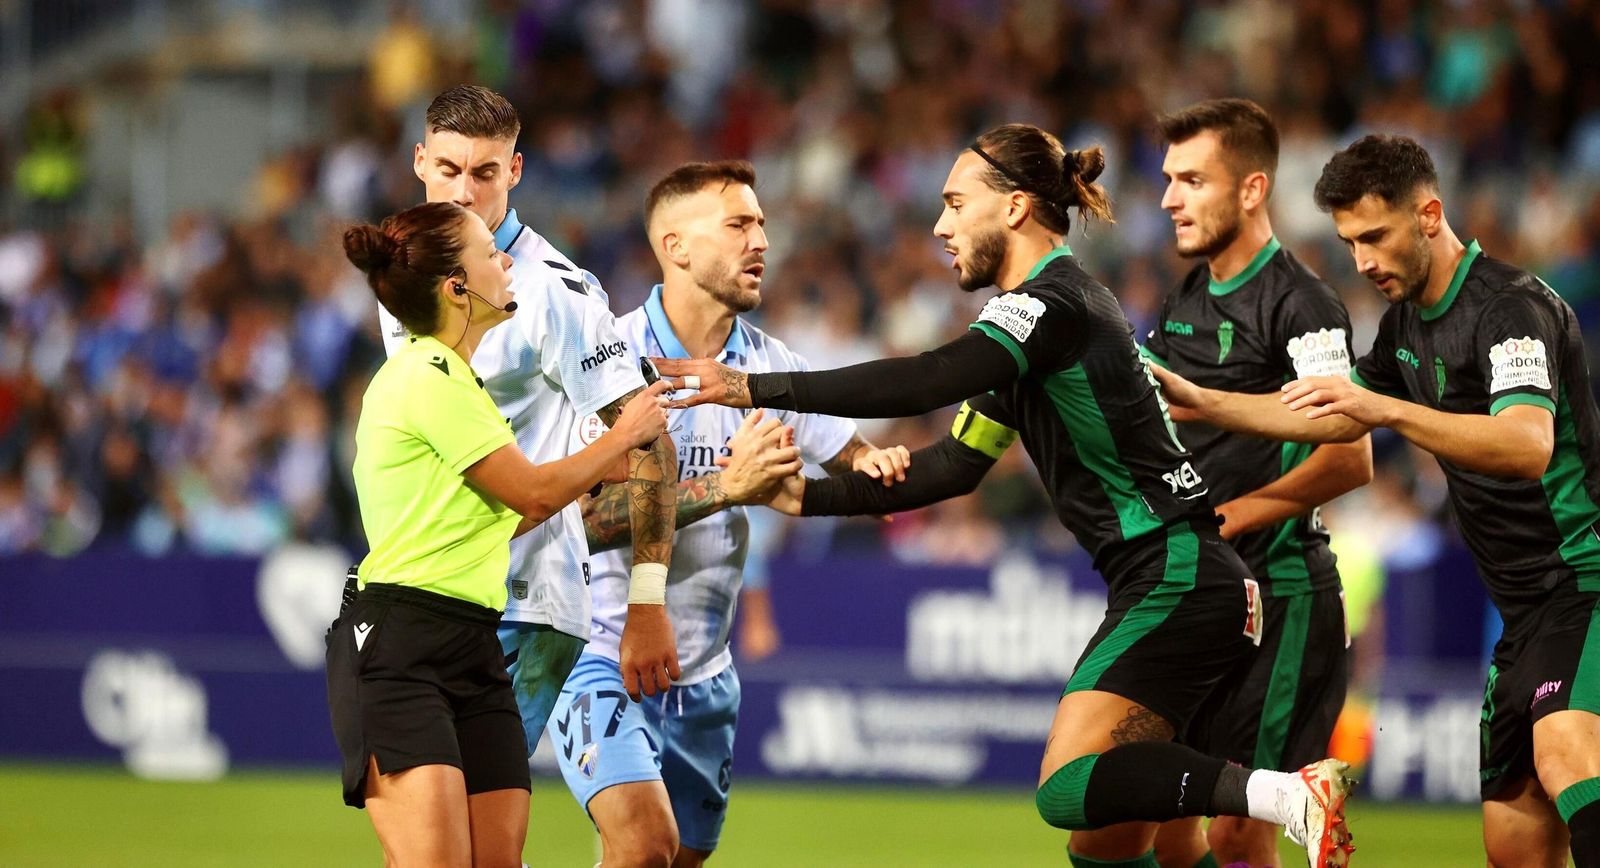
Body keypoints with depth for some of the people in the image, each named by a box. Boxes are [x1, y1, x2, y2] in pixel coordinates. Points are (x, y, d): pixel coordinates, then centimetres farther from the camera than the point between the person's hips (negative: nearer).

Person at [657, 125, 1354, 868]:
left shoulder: (1055, 301, -12)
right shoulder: (1034, 315, 19)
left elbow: (925, 382, -26)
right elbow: (955, 465, 23)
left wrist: (755, 387, -24)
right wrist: (811, 496, 17)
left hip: (1177, 578, -10)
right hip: (1162, 588, 10)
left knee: (1069, 791, -23)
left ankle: (1292, 794, -27)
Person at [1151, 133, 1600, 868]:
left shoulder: (1512, 307, -15)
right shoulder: (1408, 320, 14)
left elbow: (1529, 443, -32)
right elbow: (1335, 422, 29)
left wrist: (1385, 408, -41)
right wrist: (1203, 403, 23)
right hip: (1527, 608, 10)